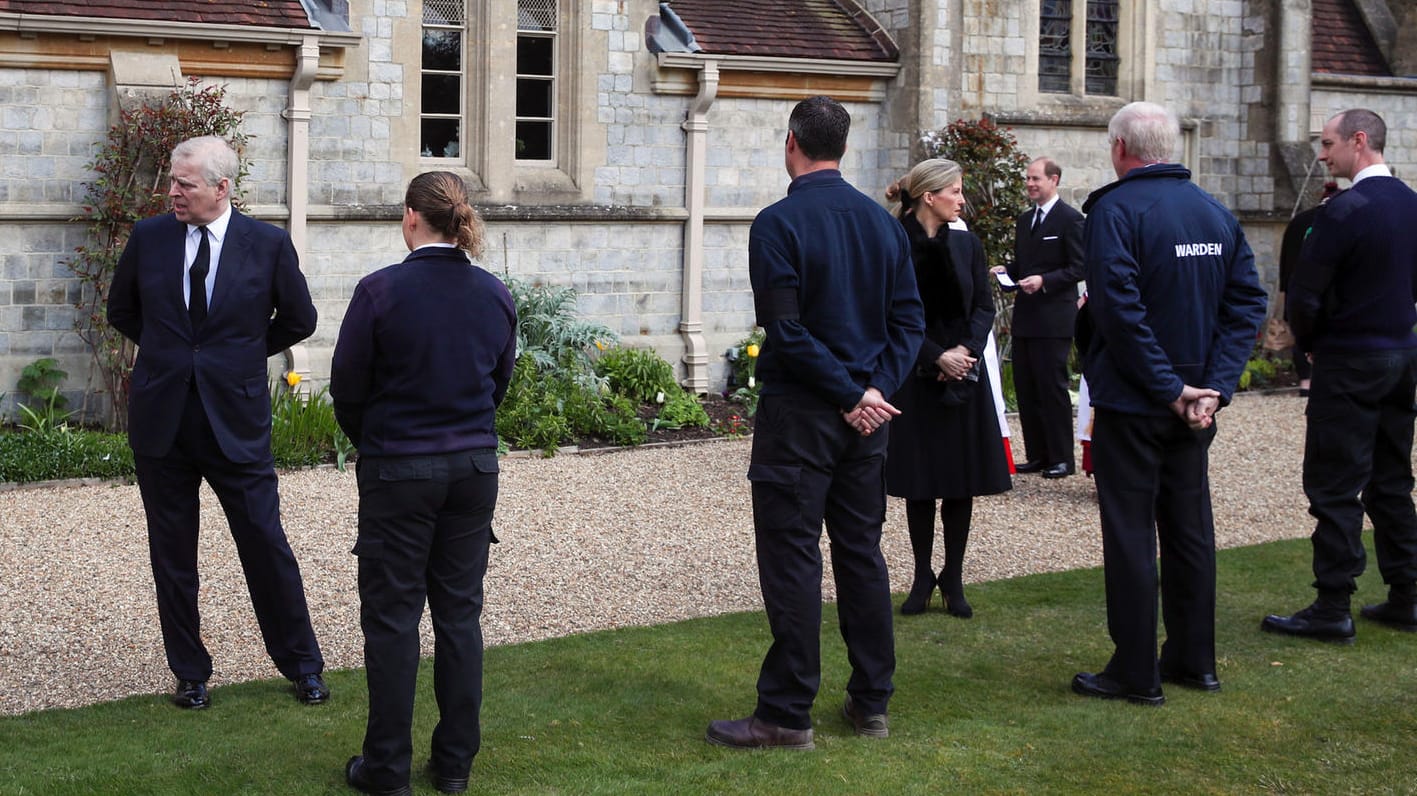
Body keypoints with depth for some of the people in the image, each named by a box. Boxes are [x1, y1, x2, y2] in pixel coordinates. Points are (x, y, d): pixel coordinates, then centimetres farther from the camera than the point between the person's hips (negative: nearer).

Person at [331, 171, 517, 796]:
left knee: (392, 616, 5)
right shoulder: (494, 295, 0)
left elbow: (347, 386, -6)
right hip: (474, 469, 4)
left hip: (398, 471, -4)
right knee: (460, 613, 12)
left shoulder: (381, 291, -14)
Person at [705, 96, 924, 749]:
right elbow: (909, 320, 5)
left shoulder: (779, 223, -12)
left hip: (799, 416, -6)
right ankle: (872, 702, 19)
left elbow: (786, 330, -18)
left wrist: (851, 395, -13)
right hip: (866, 419, 6)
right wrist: (876, 388, -5)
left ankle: (787, 713, 3)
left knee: (792, 561, -1)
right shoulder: (883, 222, 8)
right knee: (862, 554, 13)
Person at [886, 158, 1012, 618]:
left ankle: (953, 579, 15)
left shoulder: (966, 245, 6)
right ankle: (923, 578, 16)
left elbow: (984, 307, 6)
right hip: (916, 377, -3)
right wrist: (938, 356, -15)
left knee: (963, 482, 5)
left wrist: (966, 349, -11)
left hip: (964, 374, 3)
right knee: (919, 483, 4)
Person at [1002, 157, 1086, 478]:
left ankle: (1061, 458, 3)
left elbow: (1079, 268, -11)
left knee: (1052, 387, -4)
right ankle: (1037, 455, 17)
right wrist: (1006, 270, 4)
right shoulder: (1024, 220, 16)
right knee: (1025, 388, 9)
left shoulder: (1070, 219, -7)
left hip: (1054, 317, -8)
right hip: (1025, 317, 8)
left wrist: (1044, 280, -21)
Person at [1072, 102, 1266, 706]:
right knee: (1189, 528, 15)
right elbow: (1247, 302, 2)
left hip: (1132, 403, -6)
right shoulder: (1216, 212, 7)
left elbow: (1119, 309, -23)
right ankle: (1193, 660, 23)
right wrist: (1213, 384, -5)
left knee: (1130, 534, 1)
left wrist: (1169, 387, -18)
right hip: (1195, 402, 6)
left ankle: (1136, 673, 5)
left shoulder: (1115, 210, -13)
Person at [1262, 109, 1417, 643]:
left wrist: (1309, 341, 1)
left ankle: (1332, 609, -1)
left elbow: (1304, 294, -17)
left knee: (1335, 488, -3)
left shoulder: (1346, 210, -17)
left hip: (1351, 363, -8)